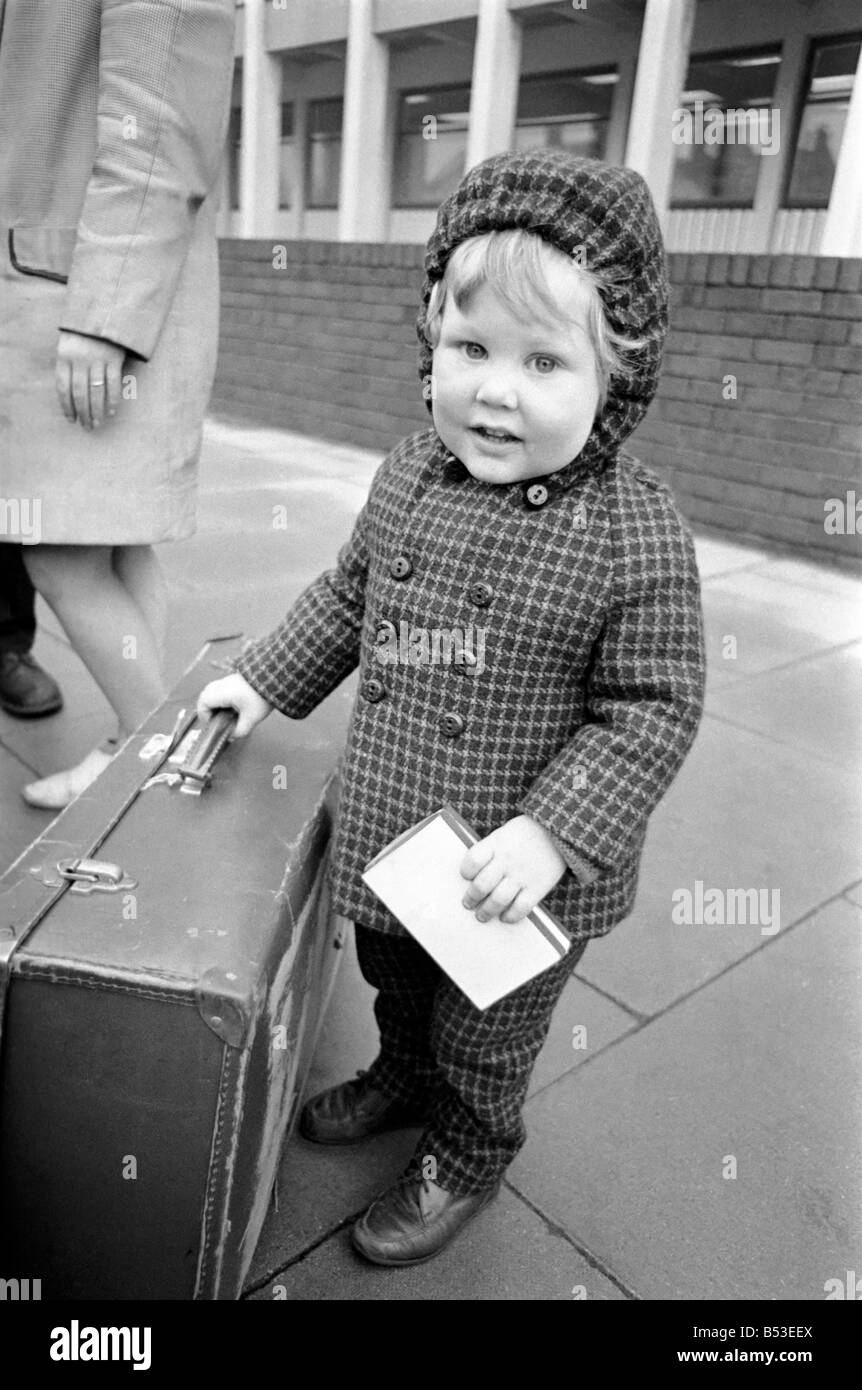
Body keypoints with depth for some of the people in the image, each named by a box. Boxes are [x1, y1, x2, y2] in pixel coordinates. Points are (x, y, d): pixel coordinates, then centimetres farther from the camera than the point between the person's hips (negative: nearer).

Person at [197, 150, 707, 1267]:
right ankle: (403, 1076, 64)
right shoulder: (408, 476, -7)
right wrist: (266, 681, 10)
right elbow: (347, 595, 9)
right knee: (395, 983, 33)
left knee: (485, 1040, 22)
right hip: (383, 839, 6)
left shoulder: (635, 535, -24)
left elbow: (654, 710, -20)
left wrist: (552, 833, -27)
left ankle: (464, 1157, 52)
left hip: (518, 878, -5)